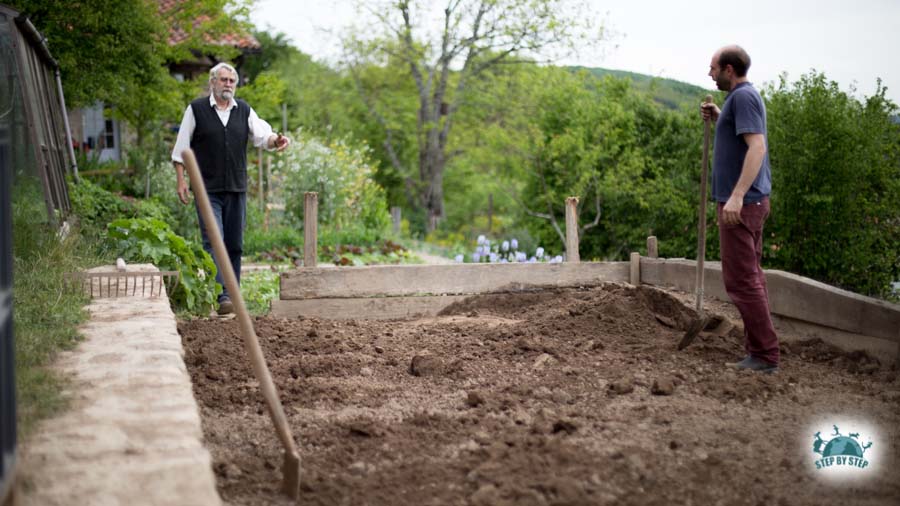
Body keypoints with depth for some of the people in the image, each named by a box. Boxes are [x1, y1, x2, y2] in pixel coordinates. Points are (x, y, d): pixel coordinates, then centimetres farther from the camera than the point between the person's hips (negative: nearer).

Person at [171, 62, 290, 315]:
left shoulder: (244, 110, 11)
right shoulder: (196, 109, 1)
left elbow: (262, 135, -1)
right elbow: (180, 149, 2)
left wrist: (275, 140, -24)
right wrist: (181, 180, -5)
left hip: (237, 189, 4)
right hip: (208, 190, -4)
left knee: (235, 245, 8)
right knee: (214, 242, -12)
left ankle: (233, 294, 17)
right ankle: (222, 297, -18)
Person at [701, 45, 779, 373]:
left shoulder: (743, 97, -14)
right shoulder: (742, 96, 17)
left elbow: (757, 146, -24)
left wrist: (737, 195, -31)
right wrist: (718, 118, 14)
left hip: (741, 203, -11)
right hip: (750, 201, 11)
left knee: (742, 279, -8)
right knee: (750, 276, 14)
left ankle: (764, 355, -5)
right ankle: (758, 350, 20)